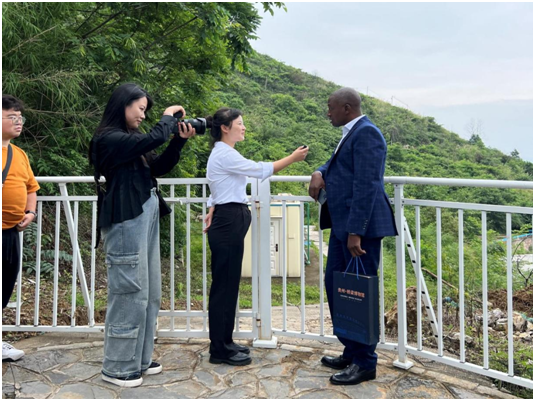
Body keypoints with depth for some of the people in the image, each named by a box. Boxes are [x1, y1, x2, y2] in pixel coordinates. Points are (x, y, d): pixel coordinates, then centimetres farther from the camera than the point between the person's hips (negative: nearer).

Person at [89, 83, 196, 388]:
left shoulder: (131, 139, 17)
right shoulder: (109, 138, -10)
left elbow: (159, 167, 17)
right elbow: (154, 138, -20)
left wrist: (180, 140, 7)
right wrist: (169, 117, -2)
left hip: (147, 218, 9)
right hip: (126, 222, -9)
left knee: (150, 294, 11)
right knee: (130, 294, -3)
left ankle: (140, 358, 23)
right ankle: (118, 367, 10)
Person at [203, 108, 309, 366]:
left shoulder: (224, 154, 18)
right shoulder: (224, 154, -15)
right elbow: (260, 170, -19)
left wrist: (213, 214, 17)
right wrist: (292, 158, -14)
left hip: (228, 222, 10)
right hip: (228, 224, -10)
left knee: (228, 284, 14)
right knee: (224, 286, -3)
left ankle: (224, 342, 24)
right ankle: (219, 351, 7)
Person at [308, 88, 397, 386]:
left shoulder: (366, 133, -14)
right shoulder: (351, 134, 17)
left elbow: (366, 185, -21)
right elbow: (336, 164, 25)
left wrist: (356, 232, -24)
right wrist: (319, 173, 1)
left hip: (360, 226, -10)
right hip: (342, 225, 10)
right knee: (335, 286, 15)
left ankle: (365, 363, 13)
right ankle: (351, 352, 28)